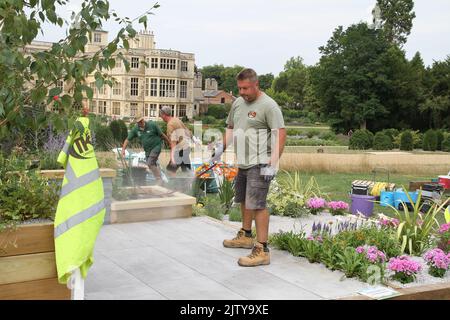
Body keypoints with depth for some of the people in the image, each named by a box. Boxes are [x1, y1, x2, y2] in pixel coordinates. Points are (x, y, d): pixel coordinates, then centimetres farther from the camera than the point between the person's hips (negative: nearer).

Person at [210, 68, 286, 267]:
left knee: (257, 204, -11)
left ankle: (262, 250, -8)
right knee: (244, 200, 19)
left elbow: (280, 134, -18)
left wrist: (272, 165, -23)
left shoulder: (268, 105, -13)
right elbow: (230, 127, 25)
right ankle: (245, 236, 38)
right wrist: (221, 148, 9)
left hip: (259, 164, -8)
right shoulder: (238, 103, 12)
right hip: (242, 163, 8)